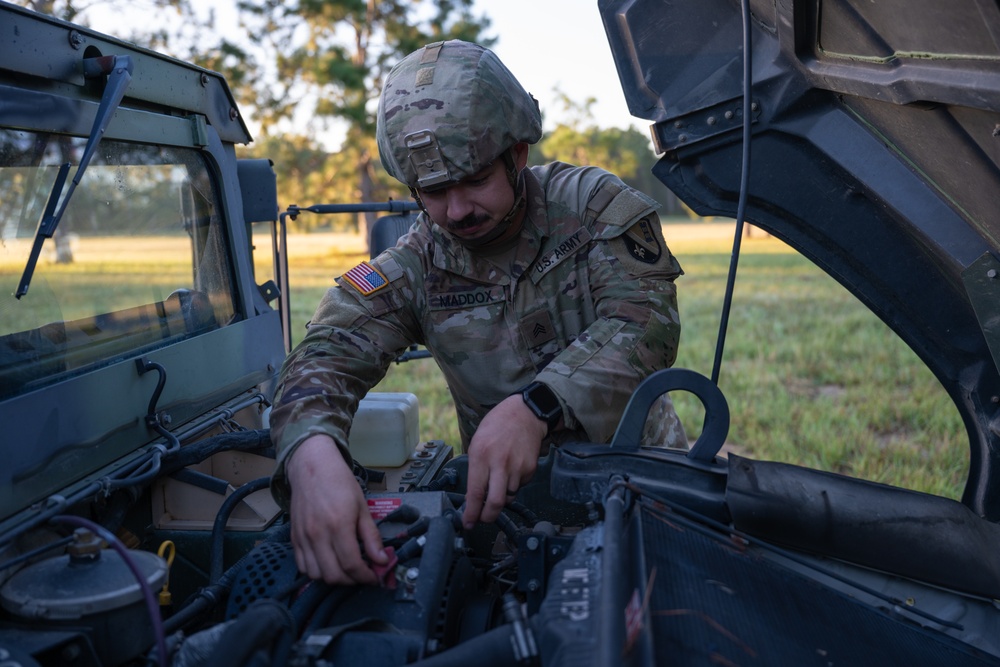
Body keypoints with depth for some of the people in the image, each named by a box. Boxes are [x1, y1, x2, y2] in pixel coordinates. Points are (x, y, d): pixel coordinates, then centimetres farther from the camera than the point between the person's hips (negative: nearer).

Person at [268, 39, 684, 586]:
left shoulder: (594, 204, -7)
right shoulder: (413, 268, -4)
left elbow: (646, 320, -21)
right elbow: (327, 354, -16)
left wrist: (534, 406, -39)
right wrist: (312, 453, -41)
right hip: (511, 498, 2)